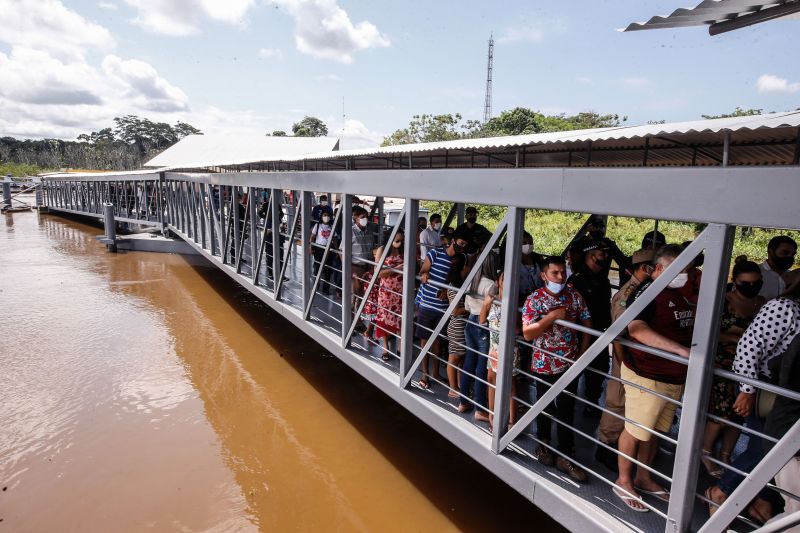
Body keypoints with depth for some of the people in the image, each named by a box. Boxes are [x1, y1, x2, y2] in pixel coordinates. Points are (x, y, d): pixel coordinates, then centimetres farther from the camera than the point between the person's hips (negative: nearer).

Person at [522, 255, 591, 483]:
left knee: (566, 410, 6)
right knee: (546, 406, 15)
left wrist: (582, 354, 0)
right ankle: (543, 444, 37)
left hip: (570, 363, 2)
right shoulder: (535, 299, -11)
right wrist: (551, 317, -25)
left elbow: (587, 324, 6)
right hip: (544, 364, -2)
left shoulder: (574, 295, -2)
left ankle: (566, 456, 18)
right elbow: (527, 333, -16)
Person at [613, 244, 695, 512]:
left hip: (675, 377, 8)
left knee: (656, 431, 20)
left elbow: (689, 327, 25)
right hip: (647, 376, -8)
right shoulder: (647, 291, -17)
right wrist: (681, 349, -38)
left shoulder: (680, 293, 10)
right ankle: (623, 481, 24)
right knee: (636, 431, 5)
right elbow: (636, 328, -33)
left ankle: (643, 478, 38)